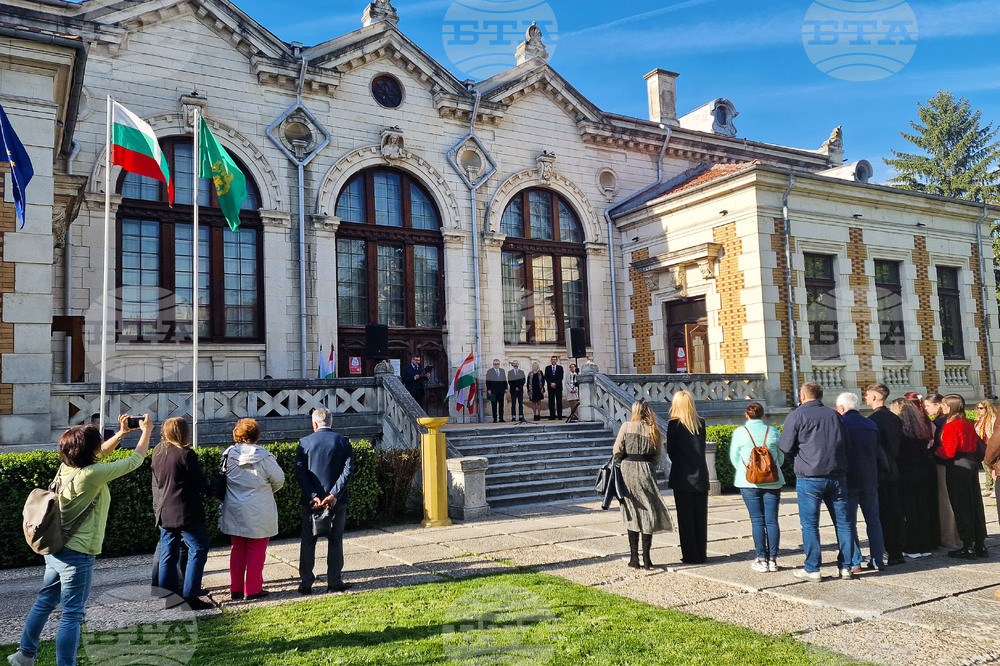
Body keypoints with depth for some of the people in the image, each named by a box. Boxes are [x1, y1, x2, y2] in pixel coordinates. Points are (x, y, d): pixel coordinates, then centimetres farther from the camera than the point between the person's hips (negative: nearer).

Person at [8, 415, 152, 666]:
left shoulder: (66, 467, -1)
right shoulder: (91, 475, -24)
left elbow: (101, 453, 19)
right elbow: (135, 461, -16)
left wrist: (120, 433, 16)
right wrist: (146, 430, -3)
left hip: (54, 551, 9)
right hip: (77, 556, -9)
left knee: (44, 603, 24)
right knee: (71, 616, 1)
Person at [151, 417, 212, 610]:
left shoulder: (157, 453, 7)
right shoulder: (186, 454, -16)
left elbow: (156, 483, 15)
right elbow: (200, 484, -9)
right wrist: (205, 491, 12)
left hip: (164, 512, 8)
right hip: (186, 512, -8)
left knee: (168, 554, 13)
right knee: (198, 550, 1)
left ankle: (167, 596, 18)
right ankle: (190, 596, -2)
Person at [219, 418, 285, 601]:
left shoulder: (228, 454, -4)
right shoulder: (263, 457, -16)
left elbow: (223, 479, 9)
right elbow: (279, 479, -7)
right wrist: (267, 490, 13)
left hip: (234, 511, 5)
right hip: (258, 513, -4)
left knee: (237, 549, 16)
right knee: (256, 549, 6)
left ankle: (235, 589, 22)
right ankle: (253, 589, 9)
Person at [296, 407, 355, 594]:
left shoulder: (305, 443, -1)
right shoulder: (343, 442, -2)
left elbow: (300, 473, -7)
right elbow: (348, 470, -10)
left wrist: (312, 496, -10)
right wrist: (335, 494, -14)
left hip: (311, 500, 0)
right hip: (337, 500, 0)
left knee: (308, 541, 10)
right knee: (336, 540, 9)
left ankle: (306, 583, 14)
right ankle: (334, 581, 13)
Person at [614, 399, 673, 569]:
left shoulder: (627, 426, -2)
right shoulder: (653, 431, 2)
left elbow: (617, 450, -6)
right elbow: (657, 458, 0)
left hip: (628, 472, 0)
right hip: (646, 472, 0)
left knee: (631, 514, 7)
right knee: (648, 513, 8)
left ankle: (634, 558, 9)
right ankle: (646, 558, 7)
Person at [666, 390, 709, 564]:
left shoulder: (674, 424, -10)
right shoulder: (701, 423, 1)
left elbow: (670, 450, -4)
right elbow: (702, 447, 7)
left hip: (682, 478, -4)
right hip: (701, 477, 4)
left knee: (685, 518, 4)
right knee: (700, 517, 12)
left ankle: (691, 555, 7)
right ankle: (701, 554, 19)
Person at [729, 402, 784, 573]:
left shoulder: (740, 432, -3)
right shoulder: (773, 432, 2)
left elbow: (734, 457, 5)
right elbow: (780, 457, 10)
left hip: (749, 483, -1)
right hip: (773, 482, 2)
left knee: (757, 520, 3)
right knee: (772, 520, 5)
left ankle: (762, 560, 3)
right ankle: (773, 559, 7)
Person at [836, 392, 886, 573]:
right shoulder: (872, 424, 8)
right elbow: (878, 452, 13)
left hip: (848, 480, -5)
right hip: (870, 480, 5)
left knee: (849, 522, -1)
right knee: (873, 520, 13)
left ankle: (853, 563, 0)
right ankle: (877, 560, 16)